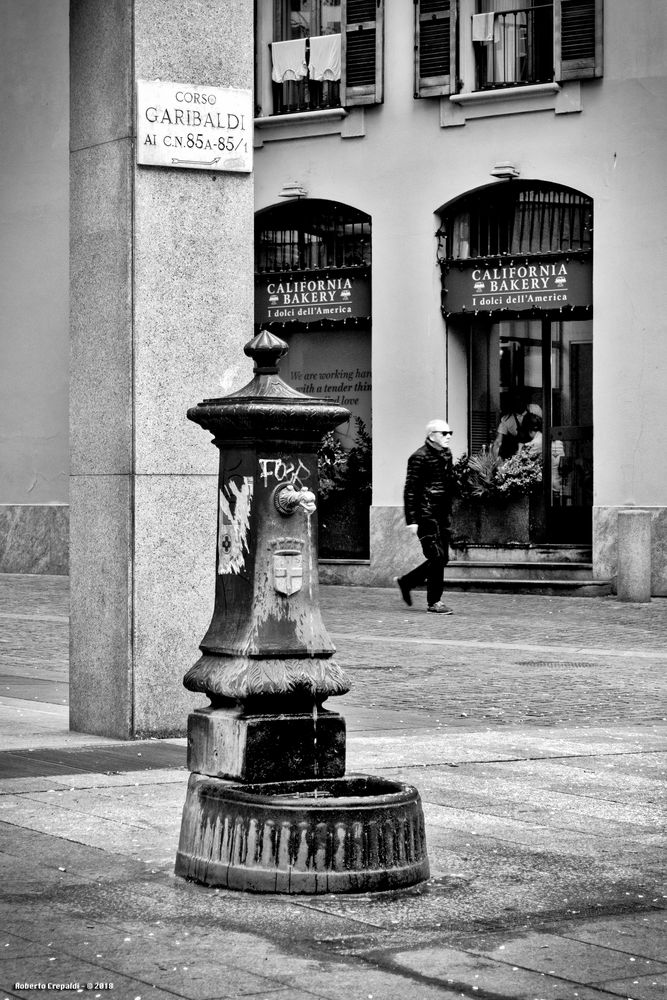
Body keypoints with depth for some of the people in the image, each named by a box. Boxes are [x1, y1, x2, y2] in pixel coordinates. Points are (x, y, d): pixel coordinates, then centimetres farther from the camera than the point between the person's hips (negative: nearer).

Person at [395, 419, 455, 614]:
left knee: (442, 559, 8)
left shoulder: (446, 455, 13)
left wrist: (449, 512, 19)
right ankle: (433, 602, -1)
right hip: (426, 514, -8)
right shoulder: (420, 457, -10)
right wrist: (412, 520, -16)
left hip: (442, 515, 8)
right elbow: (410, 490, -12)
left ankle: (405, 582, 26)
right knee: (437, 556, -10)